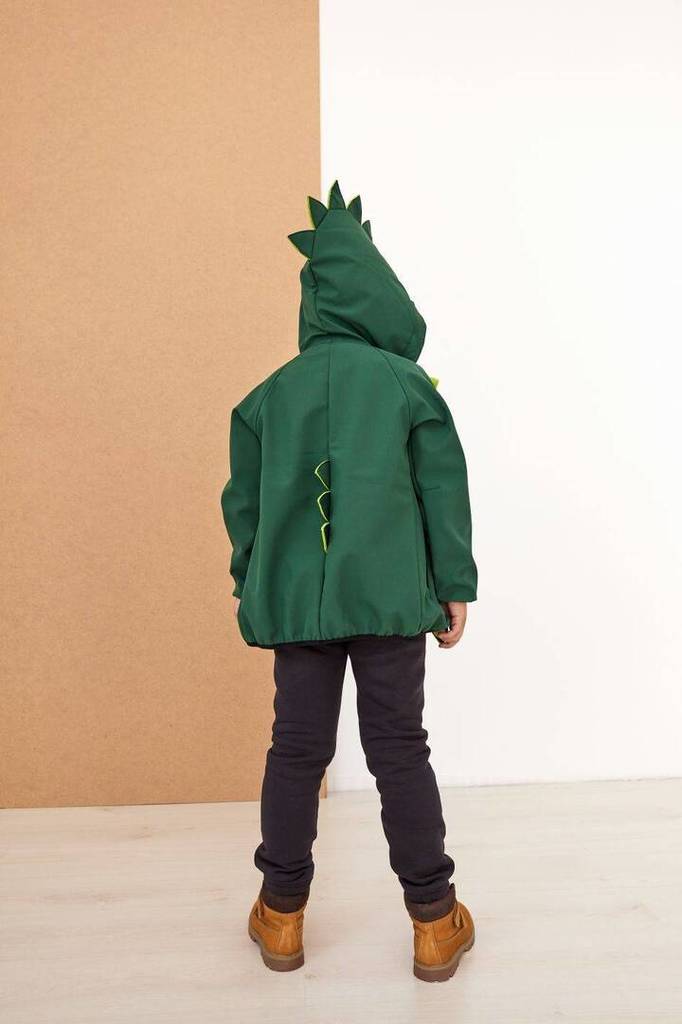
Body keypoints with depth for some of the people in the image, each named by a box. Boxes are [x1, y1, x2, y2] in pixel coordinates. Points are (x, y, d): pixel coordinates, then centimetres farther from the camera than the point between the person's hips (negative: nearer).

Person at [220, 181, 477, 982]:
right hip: (389, 596, -2)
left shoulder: (269, 393, 7)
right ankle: (434, 922, 18)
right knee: (399, 750, 6)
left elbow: (243, 502, 10)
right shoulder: (407, 382, 0)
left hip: (295, 599, 2)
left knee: (296, 750, 12)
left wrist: (251, 587, 20)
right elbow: (445, 492, 0)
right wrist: (455, 586, 8)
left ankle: (281, 915, 25)